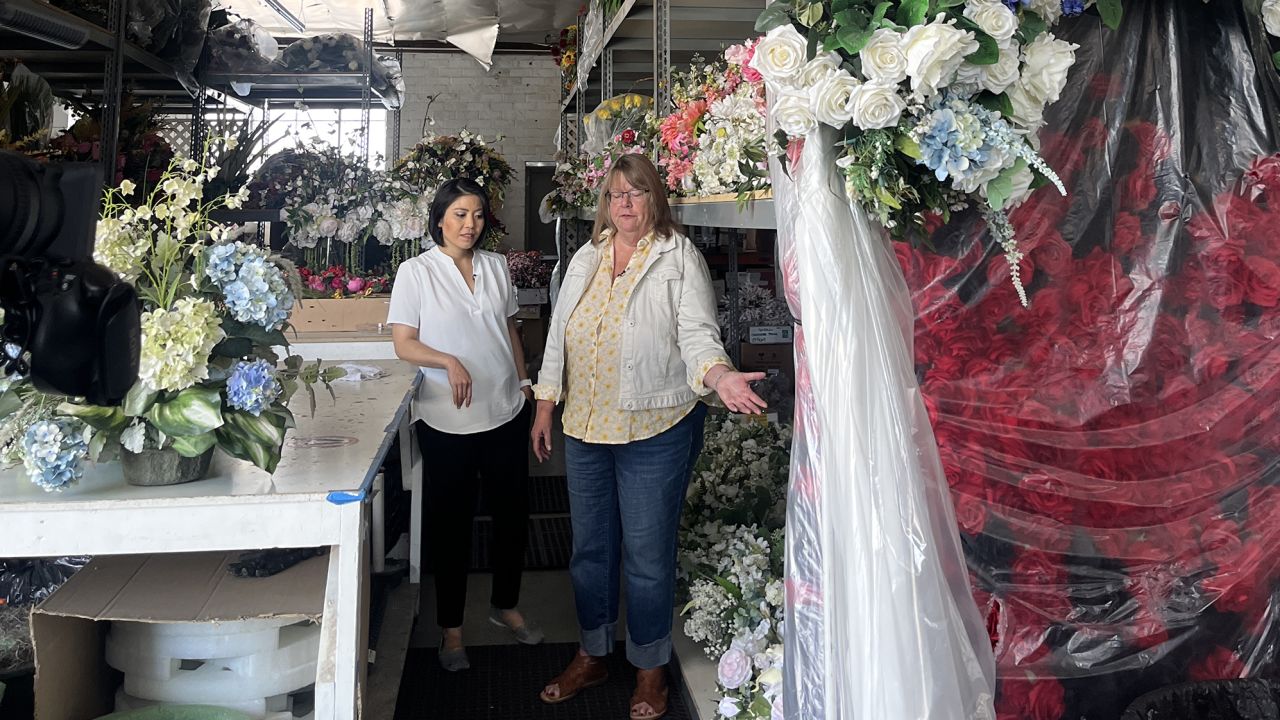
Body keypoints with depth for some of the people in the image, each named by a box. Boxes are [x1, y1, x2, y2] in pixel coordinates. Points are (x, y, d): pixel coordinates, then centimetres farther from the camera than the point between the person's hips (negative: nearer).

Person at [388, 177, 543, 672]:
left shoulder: (496, 266, 8)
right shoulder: (416, 272, -5)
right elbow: (403, 343, -8)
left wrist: (523, 380, 11)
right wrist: (449, 362, -23)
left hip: (507, 413, 5)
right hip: (448, 420, -4)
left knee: (513, 512, 13)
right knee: (452, 521, 8)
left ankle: (505, 605, 35)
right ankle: (450, 627, 23)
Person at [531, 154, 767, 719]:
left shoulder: (679, 258, -4)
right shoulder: (586, 258, 11)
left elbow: (698, 333, -13)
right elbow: (560, 334, 15)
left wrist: (719, 375, -34)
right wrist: (545, 406, 13)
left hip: (654, 432, -5)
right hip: (586, 425, 6)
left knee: (647, 555, 3)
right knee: (590, 547, 16)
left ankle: (650, 671, 24)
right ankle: (592, 656, 35)